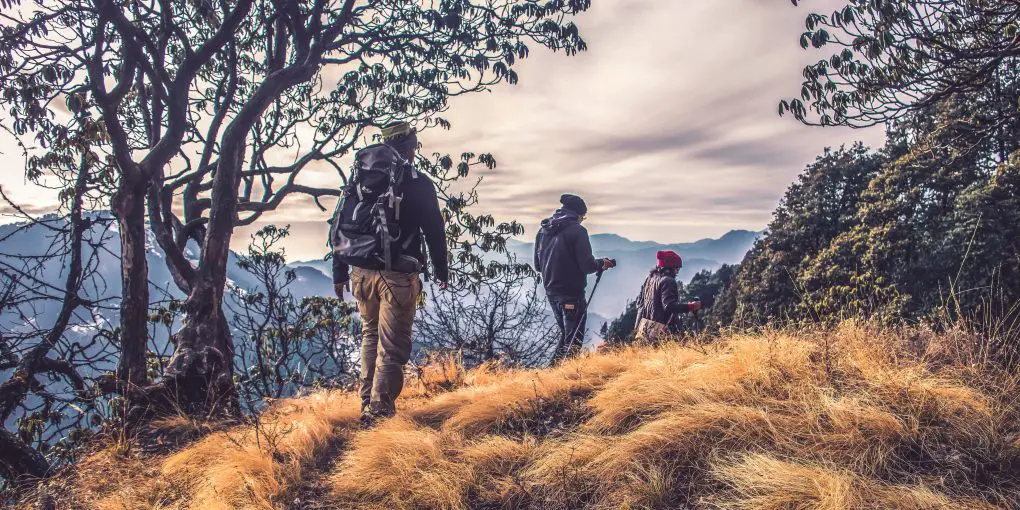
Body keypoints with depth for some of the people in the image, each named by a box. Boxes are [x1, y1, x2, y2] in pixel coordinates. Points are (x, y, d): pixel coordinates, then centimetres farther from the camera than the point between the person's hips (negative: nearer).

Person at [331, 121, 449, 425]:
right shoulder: (418, 183, -4)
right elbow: (434, 230, -3)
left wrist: (340, 273, 14)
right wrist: (441, 270, 10)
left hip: (363, 272, 5)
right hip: (398, 275, -5)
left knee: (370, 337, 20)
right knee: (392, 346, 0)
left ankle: (367, 404, 24)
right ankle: (379, 411, 0)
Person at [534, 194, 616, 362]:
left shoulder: (543, 231, 8)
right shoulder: (577, 230, -13)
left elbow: (538, 265, 14)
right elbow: (587, 265, -16)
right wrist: (602, 263, 3)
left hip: (551, 292, 7)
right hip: (572, 293, -7)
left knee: (566, 334, 22)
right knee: (574, 338, 1)